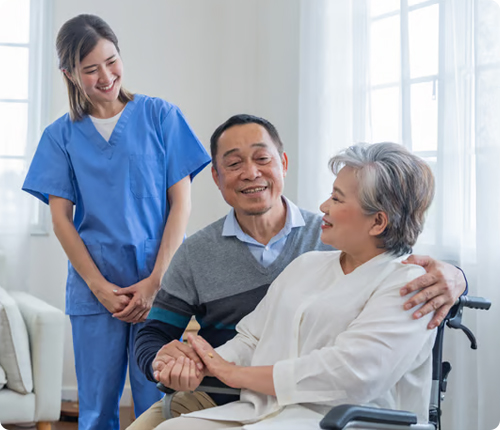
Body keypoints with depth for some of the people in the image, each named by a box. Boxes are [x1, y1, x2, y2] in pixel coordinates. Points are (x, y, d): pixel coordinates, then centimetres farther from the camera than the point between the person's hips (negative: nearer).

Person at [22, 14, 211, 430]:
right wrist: (99, 286, -6)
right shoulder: (61, 135, 9)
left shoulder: (161, 115, 4)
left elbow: (181, 202, 0)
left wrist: (156, 281, -8)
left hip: (160, 285, -1)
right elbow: (60, 218, 5)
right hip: (93, 288, 2)